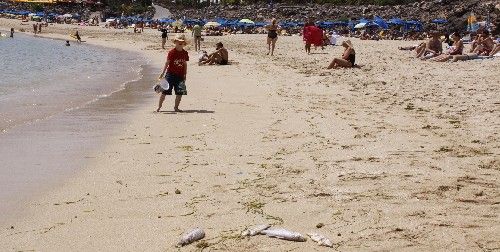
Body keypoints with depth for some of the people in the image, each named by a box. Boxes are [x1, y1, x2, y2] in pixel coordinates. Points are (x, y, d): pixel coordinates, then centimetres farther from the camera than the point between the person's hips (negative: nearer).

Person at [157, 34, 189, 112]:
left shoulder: (185, 53, 5)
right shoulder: (172, 52, -8)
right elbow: (167, 63, -6)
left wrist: (185, 75, 12)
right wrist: (163, 73, -8)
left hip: (180, 75, 4)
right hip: (171, 74, -4)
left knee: (180, 93, 2)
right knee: (164, 91, -2)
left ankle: (176, 107, 17)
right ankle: (159, 107, 7)